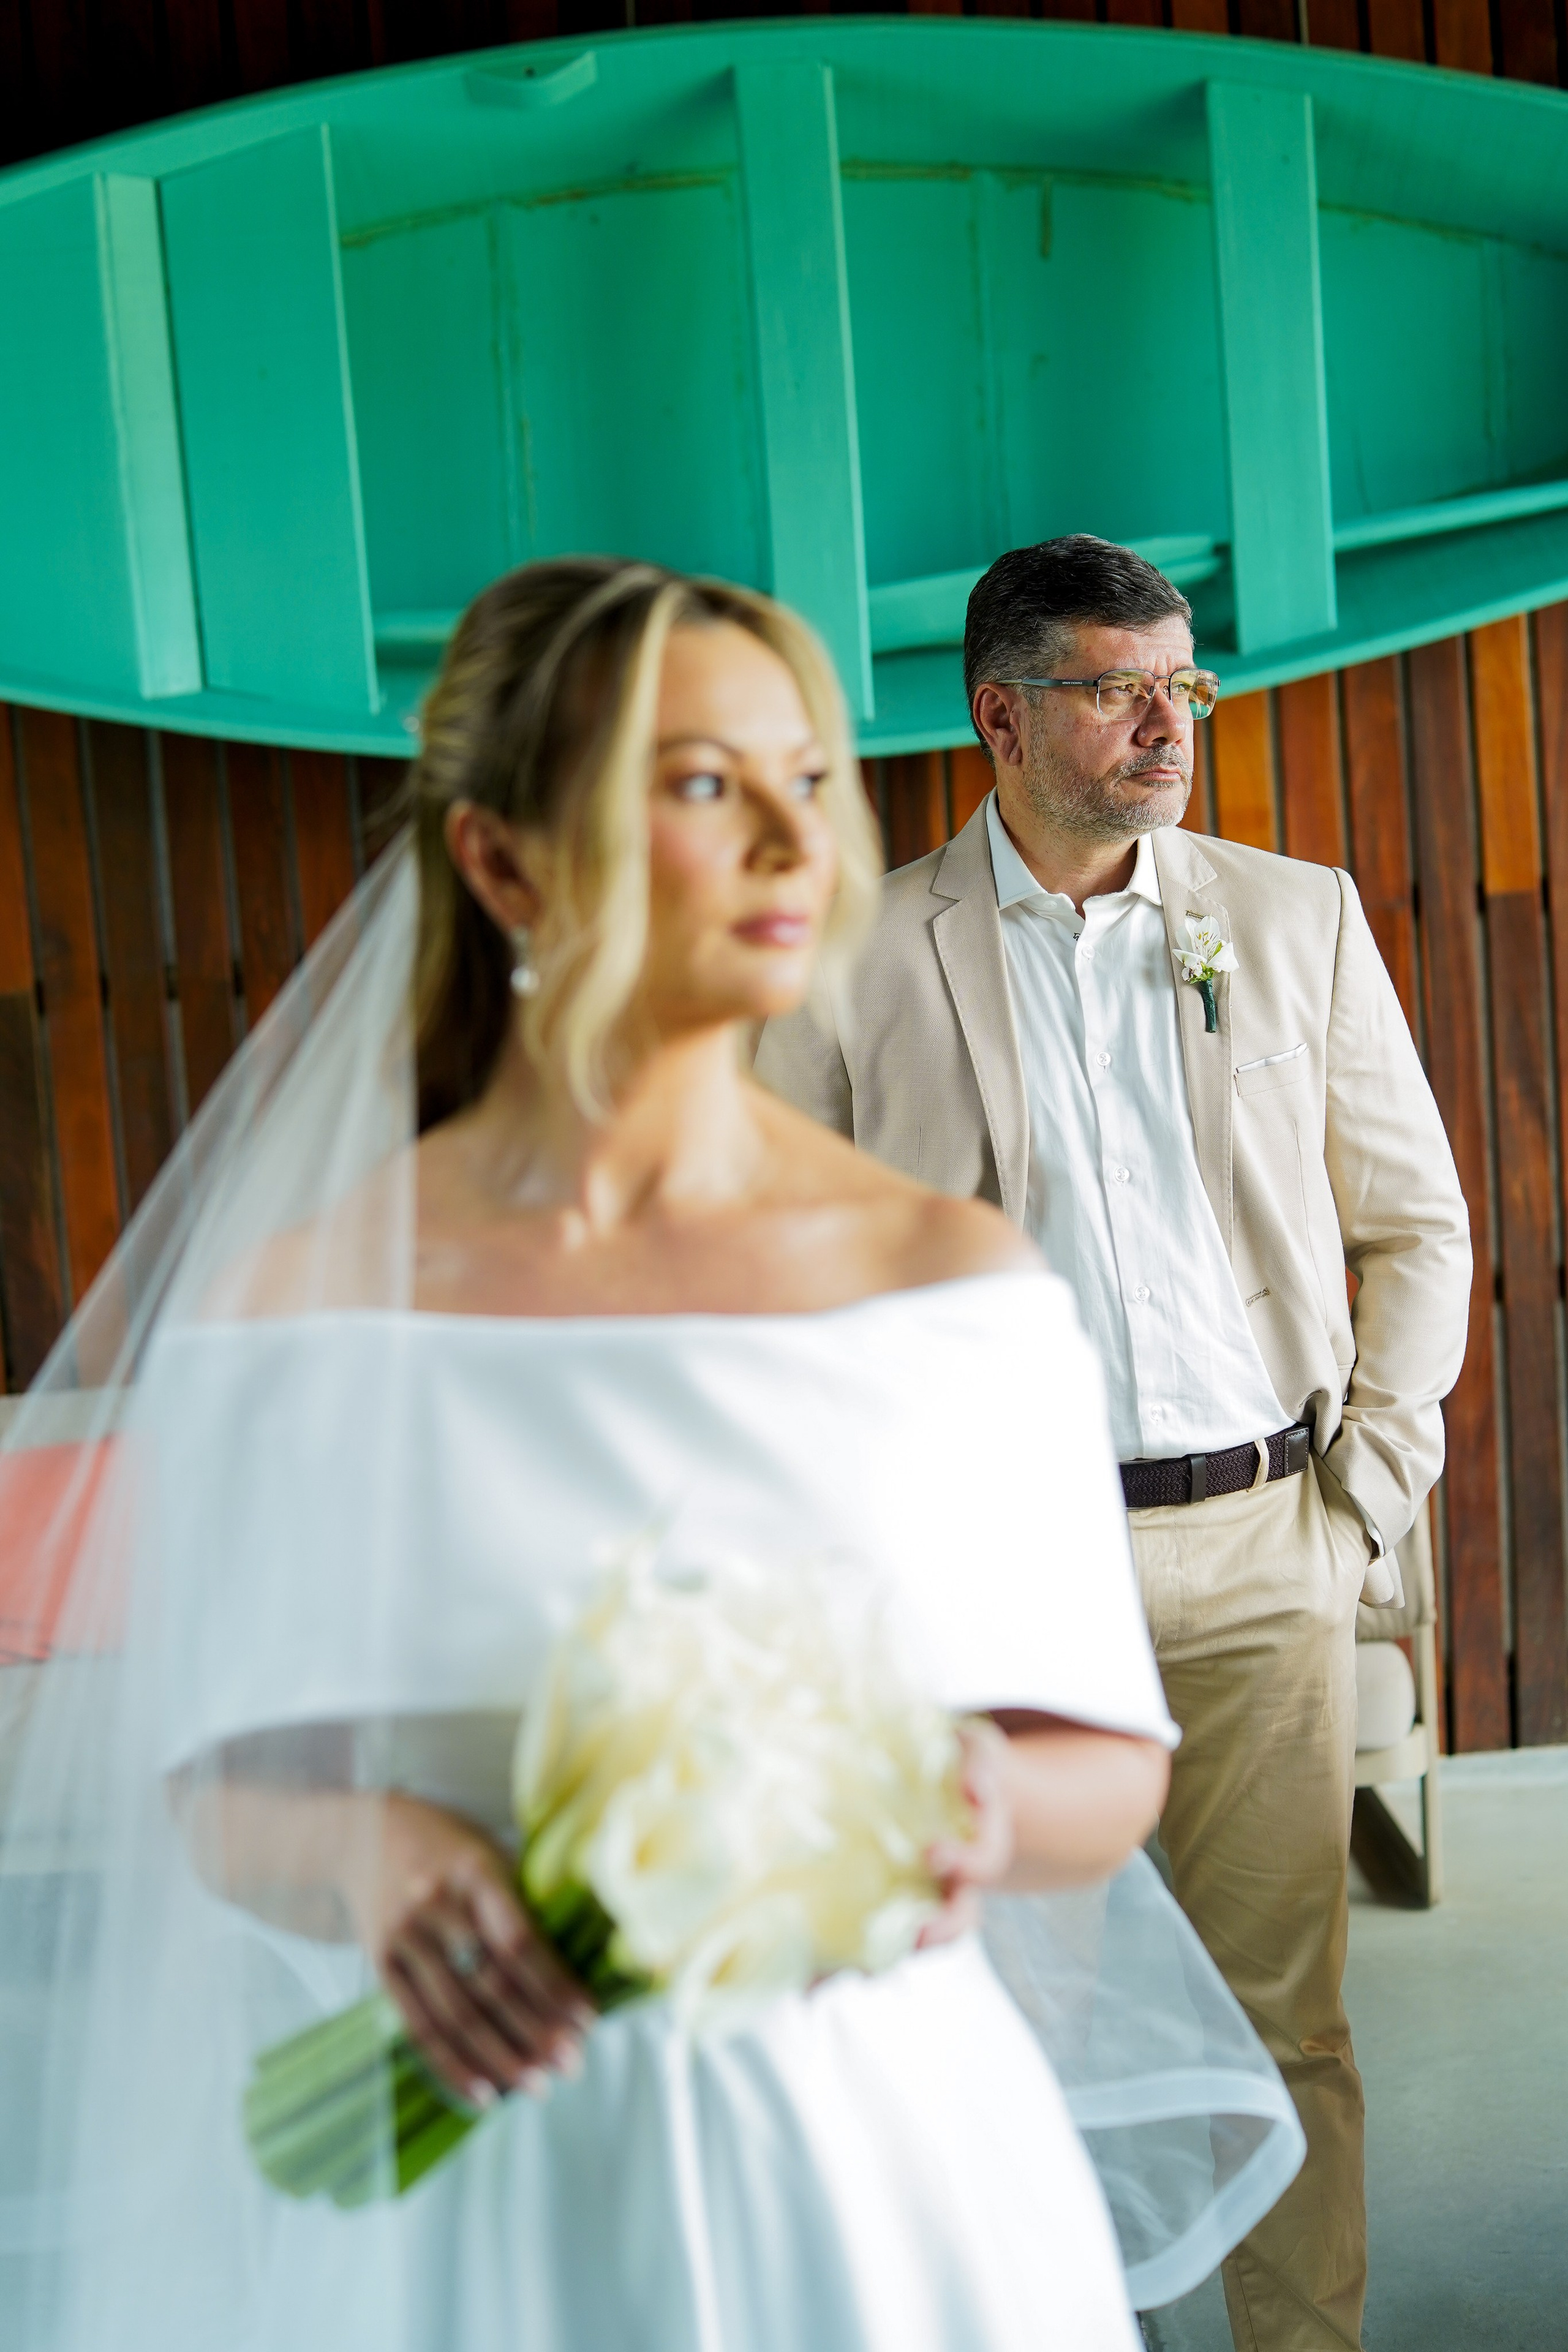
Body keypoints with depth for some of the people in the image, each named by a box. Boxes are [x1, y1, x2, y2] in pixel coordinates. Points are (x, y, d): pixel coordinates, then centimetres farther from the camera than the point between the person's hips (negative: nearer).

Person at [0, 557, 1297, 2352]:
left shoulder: (952, 1276, -8)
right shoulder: (306, 1303, -8)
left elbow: (1114, 1767, -2)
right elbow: (220, 1783, 0)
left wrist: (987, 1809, -23)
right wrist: (364, 1854, -20)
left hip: (871, 2155, 1)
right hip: (467, 2185, 0)